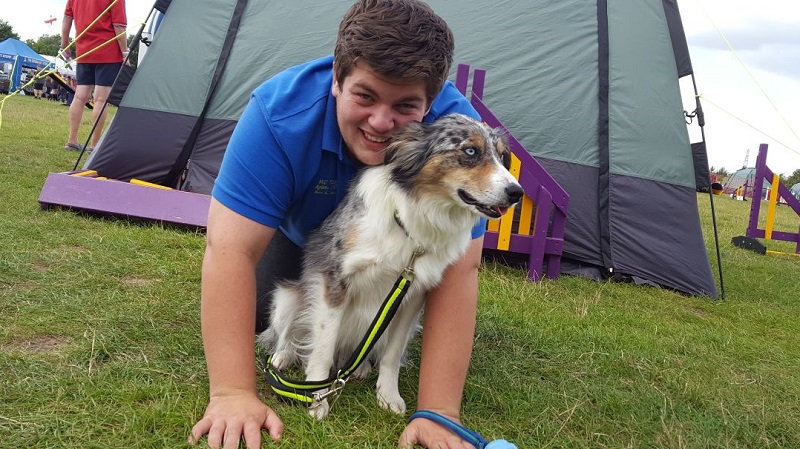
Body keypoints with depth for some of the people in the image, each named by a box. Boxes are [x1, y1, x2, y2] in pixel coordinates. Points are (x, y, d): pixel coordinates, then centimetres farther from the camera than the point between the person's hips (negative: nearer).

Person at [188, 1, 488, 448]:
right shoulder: (280, 113, -41)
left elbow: (456, 271, -40)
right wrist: (231, 394, -47)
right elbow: (231, 251, -42)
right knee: (252, 313, -9)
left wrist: (438, 413, -44)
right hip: (302, 233, 0)